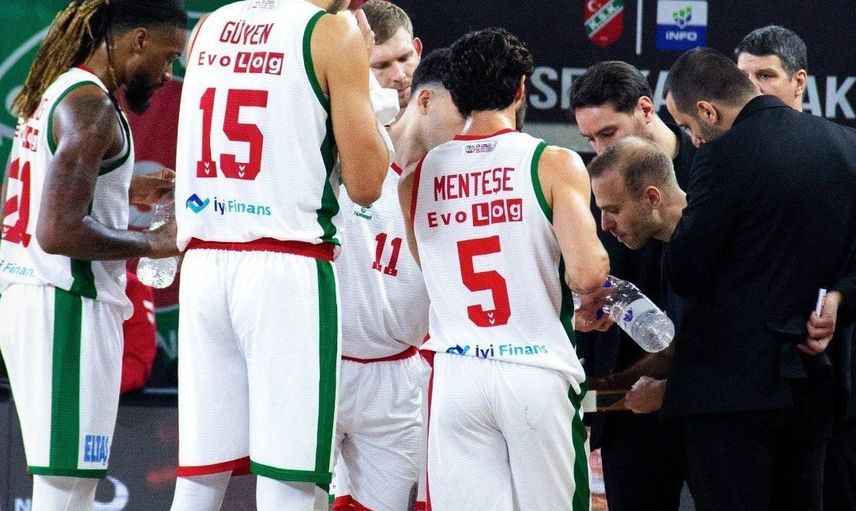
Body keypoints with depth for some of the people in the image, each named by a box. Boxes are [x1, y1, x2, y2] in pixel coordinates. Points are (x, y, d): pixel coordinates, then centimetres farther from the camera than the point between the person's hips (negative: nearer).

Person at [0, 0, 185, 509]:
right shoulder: (92, 107, -14)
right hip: (67, 308, -10)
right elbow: (58, 232, -22)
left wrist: (124, 191, 21)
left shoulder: (53, 94, 15)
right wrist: (155, 243, -12)